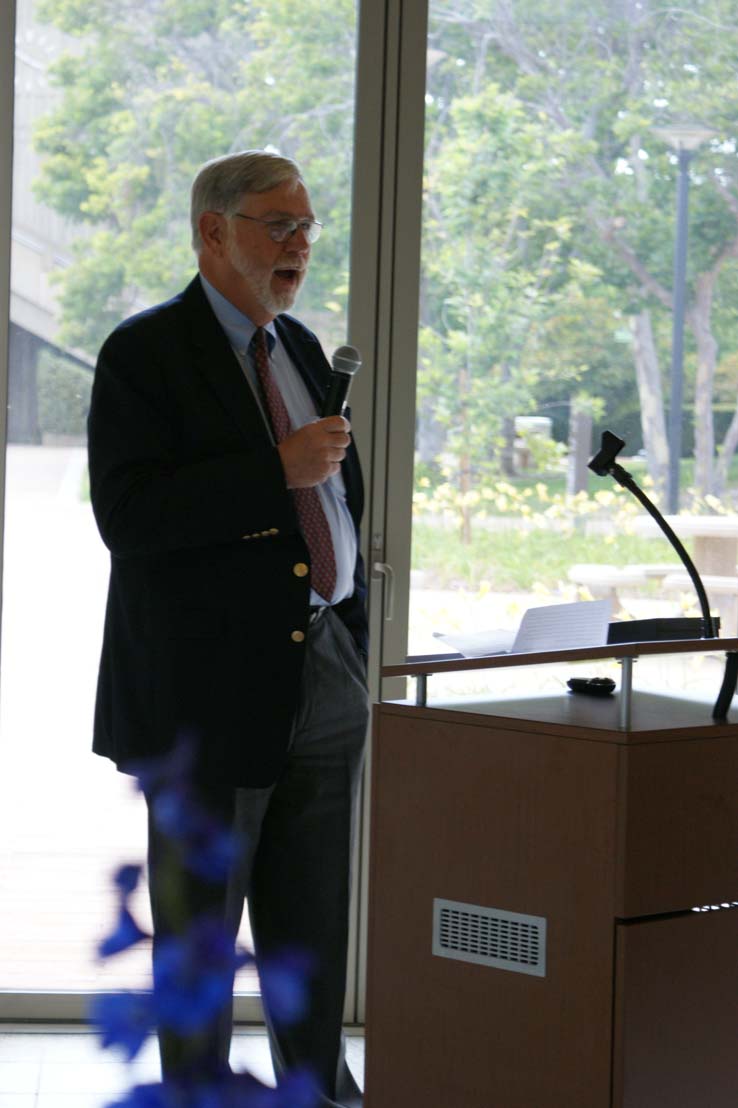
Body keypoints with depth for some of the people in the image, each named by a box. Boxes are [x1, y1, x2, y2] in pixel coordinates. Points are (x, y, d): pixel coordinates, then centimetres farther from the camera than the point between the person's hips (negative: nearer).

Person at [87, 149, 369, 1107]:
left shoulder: (304, 351, 15)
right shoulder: (145, 354, -8)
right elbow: (127, 514, -20)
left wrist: (358, 648, 19)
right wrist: (279, 469, -24)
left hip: (325, 677, 7)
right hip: (211, 689, -6)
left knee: (314, 922, 11)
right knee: (201, 923, 4)